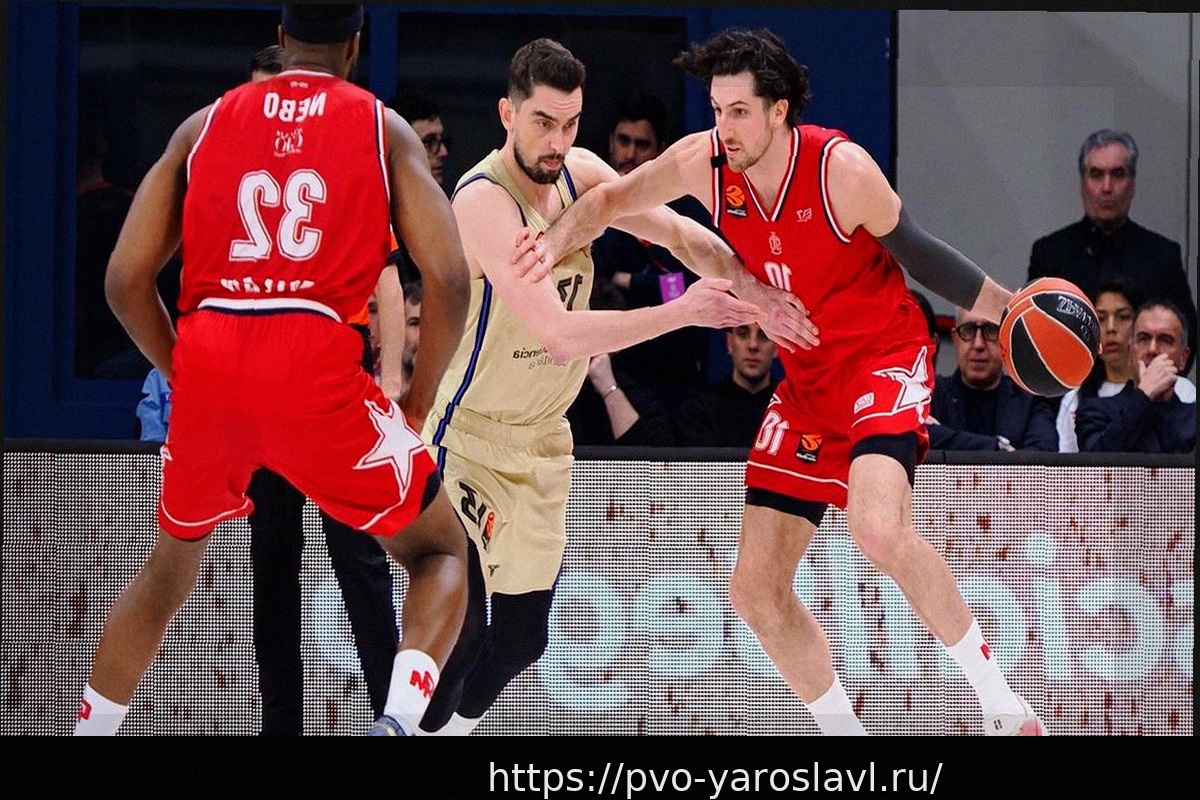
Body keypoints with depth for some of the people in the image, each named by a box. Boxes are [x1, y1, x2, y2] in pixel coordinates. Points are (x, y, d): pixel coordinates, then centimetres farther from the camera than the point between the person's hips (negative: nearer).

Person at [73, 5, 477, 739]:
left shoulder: (204, 124, 17)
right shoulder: (383, 129, 11)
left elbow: (126, 279, 10)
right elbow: (449, 278, -2)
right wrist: (418, 403, 10)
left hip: (207, 359, 3)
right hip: (317, 368, -3)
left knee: (172, 566, 28)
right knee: (440, 549, 13)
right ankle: (398, 718, -14)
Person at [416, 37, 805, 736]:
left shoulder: (579, 174, -2)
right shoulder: (483, 200, -25)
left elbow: (678, 232, 11)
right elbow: (561, 333, -32)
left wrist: (749, 286, -6)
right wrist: (683, 312, -30)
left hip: (543, 439, 8)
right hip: (469, 436, -8)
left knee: (524, 636, 10)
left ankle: (448, 725, 28)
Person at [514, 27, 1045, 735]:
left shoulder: (841, 169, -20)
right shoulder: (703, 162, -7)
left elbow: (915, 251, -6)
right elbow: (608, 200, 6)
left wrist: (1009, 308, -9)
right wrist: (554, 244, -13)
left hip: (886, 359, -6)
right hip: (806, 385, 6)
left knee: (878, 527, -34)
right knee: (755, 590, 1)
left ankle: (1000, 699, -19)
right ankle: (844, 730, 17)